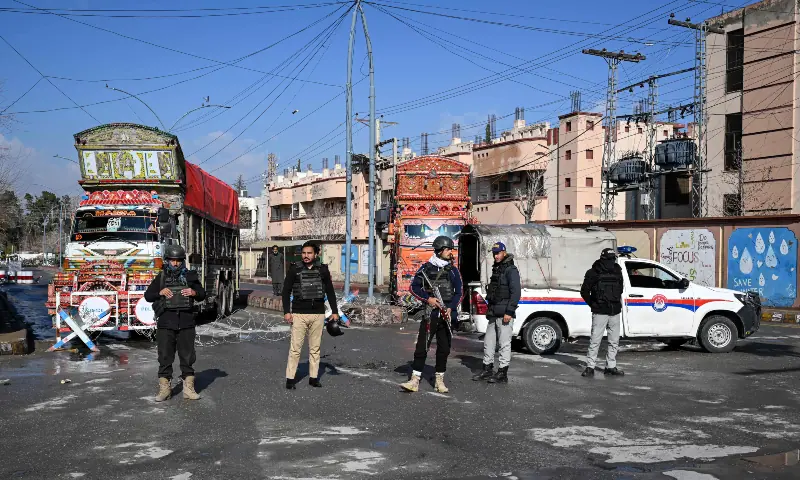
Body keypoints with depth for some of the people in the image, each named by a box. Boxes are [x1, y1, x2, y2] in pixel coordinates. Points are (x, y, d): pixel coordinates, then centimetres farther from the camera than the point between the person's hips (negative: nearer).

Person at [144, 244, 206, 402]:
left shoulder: (190, 276, 8)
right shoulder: (161, 278, 7)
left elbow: (202, 294, 10)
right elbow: (147, 296, 5)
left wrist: (194, 292, -11)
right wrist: (160, 292, -14)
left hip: (186, 322, 1)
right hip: (166, 323, 0)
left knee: (187, 355, 4)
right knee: (165, 355, 3)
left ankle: (188, 388, 12)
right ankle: (164, 388, 11)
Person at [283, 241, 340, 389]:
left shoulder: (323, 269, 6)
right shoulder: (294, 269, 2)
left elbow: (330, 291, 12)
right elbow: (286, 291, 3)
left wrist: (334, 311, 8)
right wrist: (286, 311, -5)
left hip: (318, 314, 2)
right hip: (299, 314, -2)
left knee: (315, 348, 7)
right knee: (295, 348, -3)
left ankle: (313, 377, 16)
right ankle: (290, 379, 2)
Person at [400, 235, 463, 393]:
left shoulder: (453, 270, 10)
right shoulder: (426, 268, 2)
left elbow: (458, 292, 9)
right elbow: (414, 287, 3)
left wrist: (451, 308, -6)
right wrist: (427, 299, -11)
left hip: (447, 315, 3)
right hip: (430, 314, -3)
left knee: (444, 349, 7)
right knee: (422, 347, -6)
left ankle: (440, 380, 17)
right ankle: (415, 380, -3)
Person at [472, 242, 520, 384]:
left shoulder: (511, 270, -9)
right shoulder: (496, 269, 19)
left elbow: (516, 292, -16)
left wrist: (509, 312, -20)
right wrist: (489, 309, 20)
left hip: (505, 314, -9)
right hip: (494, 314, 9)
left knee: (504, 343, -3)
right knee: (488, 342, 12)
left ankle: (502, 374, 2)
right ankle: (487, 370, 22)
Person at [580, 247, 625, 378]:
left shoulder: (617, 272, 11)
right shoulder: (593, 273, -4)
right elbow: (584, 291, 1)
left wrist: (618, 304, 15)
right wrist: (593, 305, 0)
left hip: (615, 312, 5)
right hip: (600, 313, -5)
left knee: (614, 342, 9)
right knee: (595, 340, -6)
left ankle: (611, 366, 19)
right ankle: (590, 367, -1)